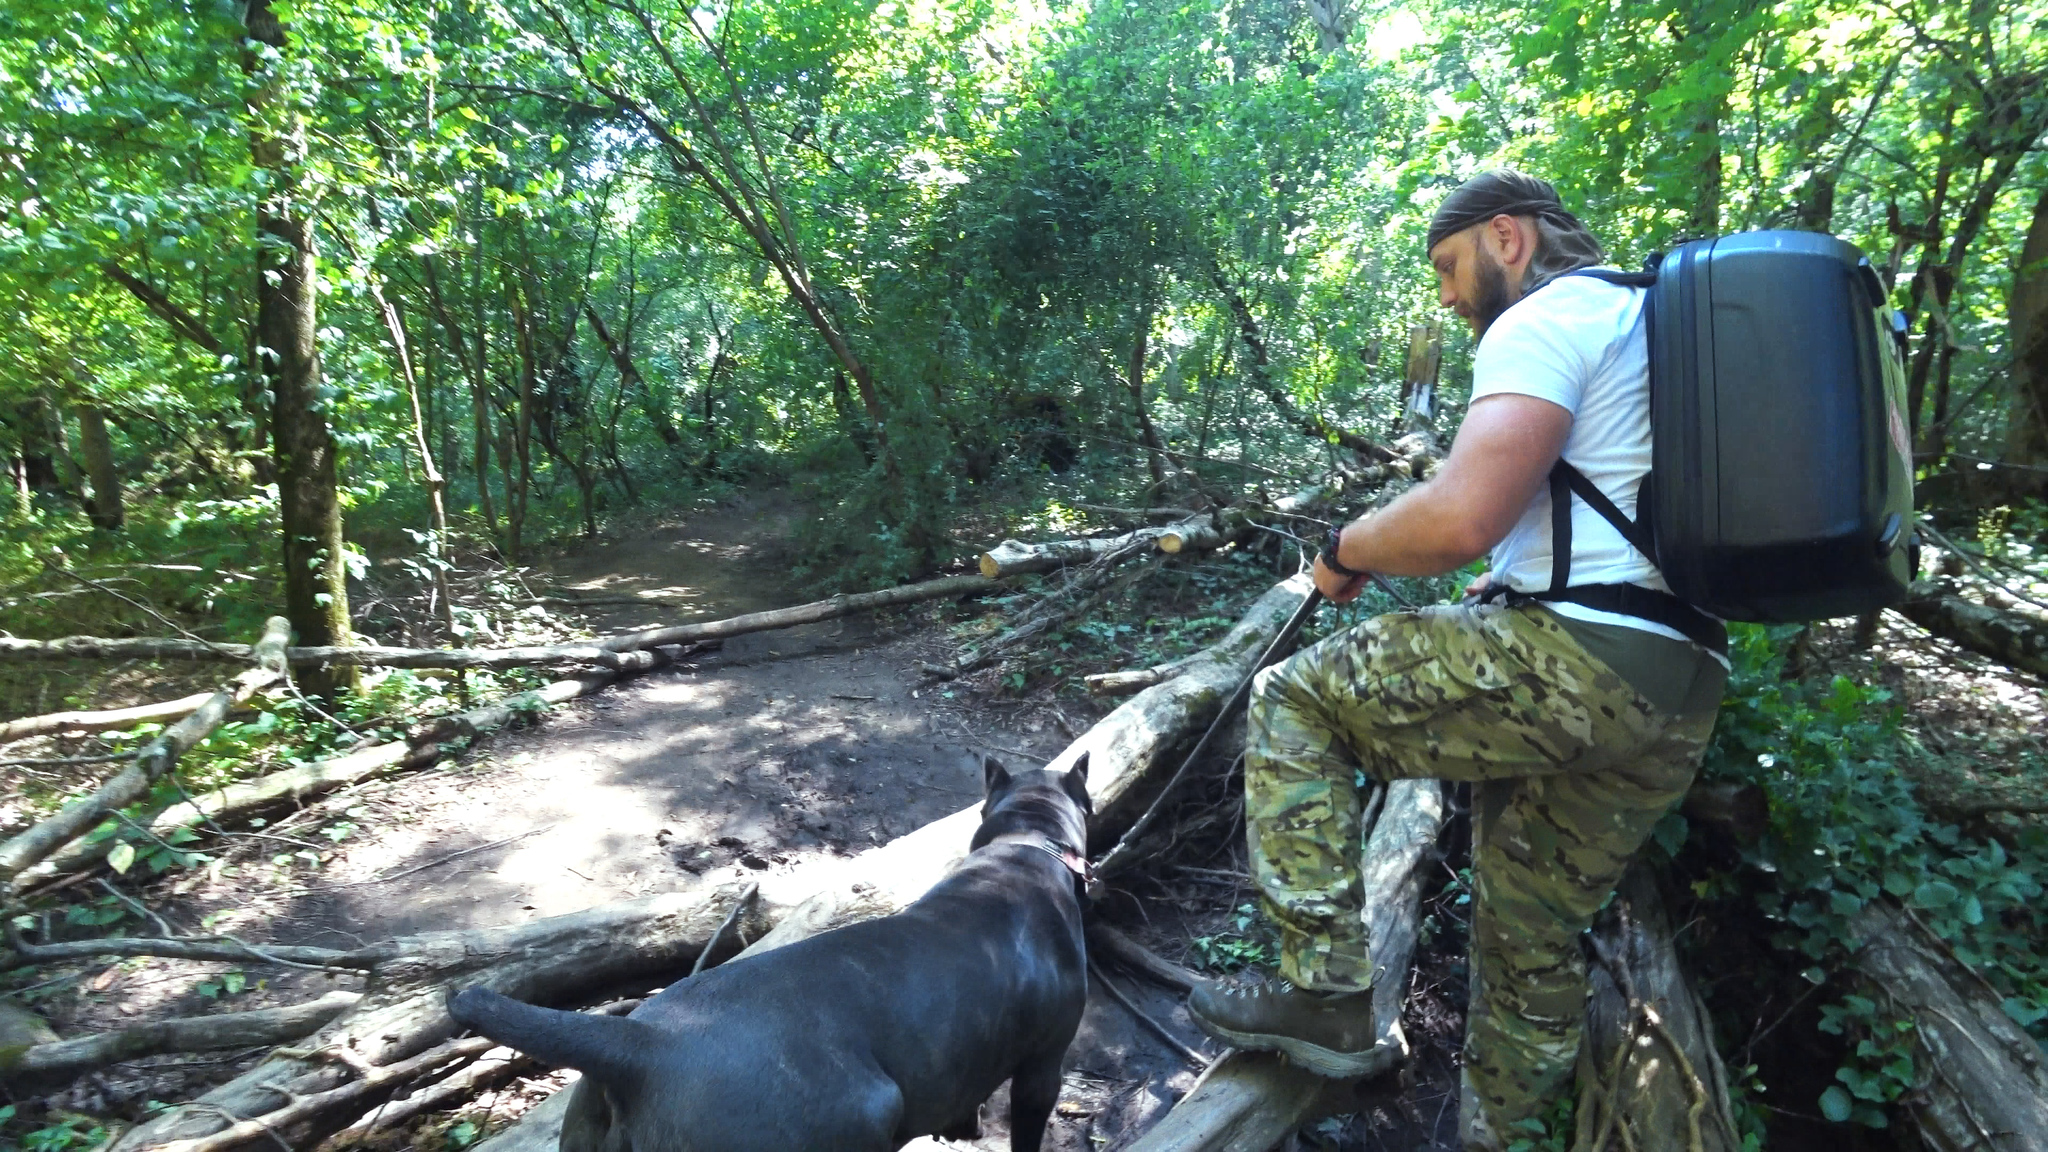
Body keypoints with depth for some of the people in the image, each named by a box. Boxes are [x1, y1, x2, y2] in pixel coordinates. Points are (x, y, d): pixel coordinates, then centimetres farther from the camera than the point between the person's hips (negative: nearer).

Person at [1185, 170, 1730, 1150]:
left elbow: (1460, 520, -21)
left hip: (1572, 661, -10)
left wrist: (1345, 550, -3)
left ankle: (1325, 996, 0)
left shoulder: (1543, 321, -5)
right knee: (1535, 941, 19)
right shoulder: (1659, 323, 27)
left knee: (1292, 701, 1)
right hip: (1680, 701, 10)